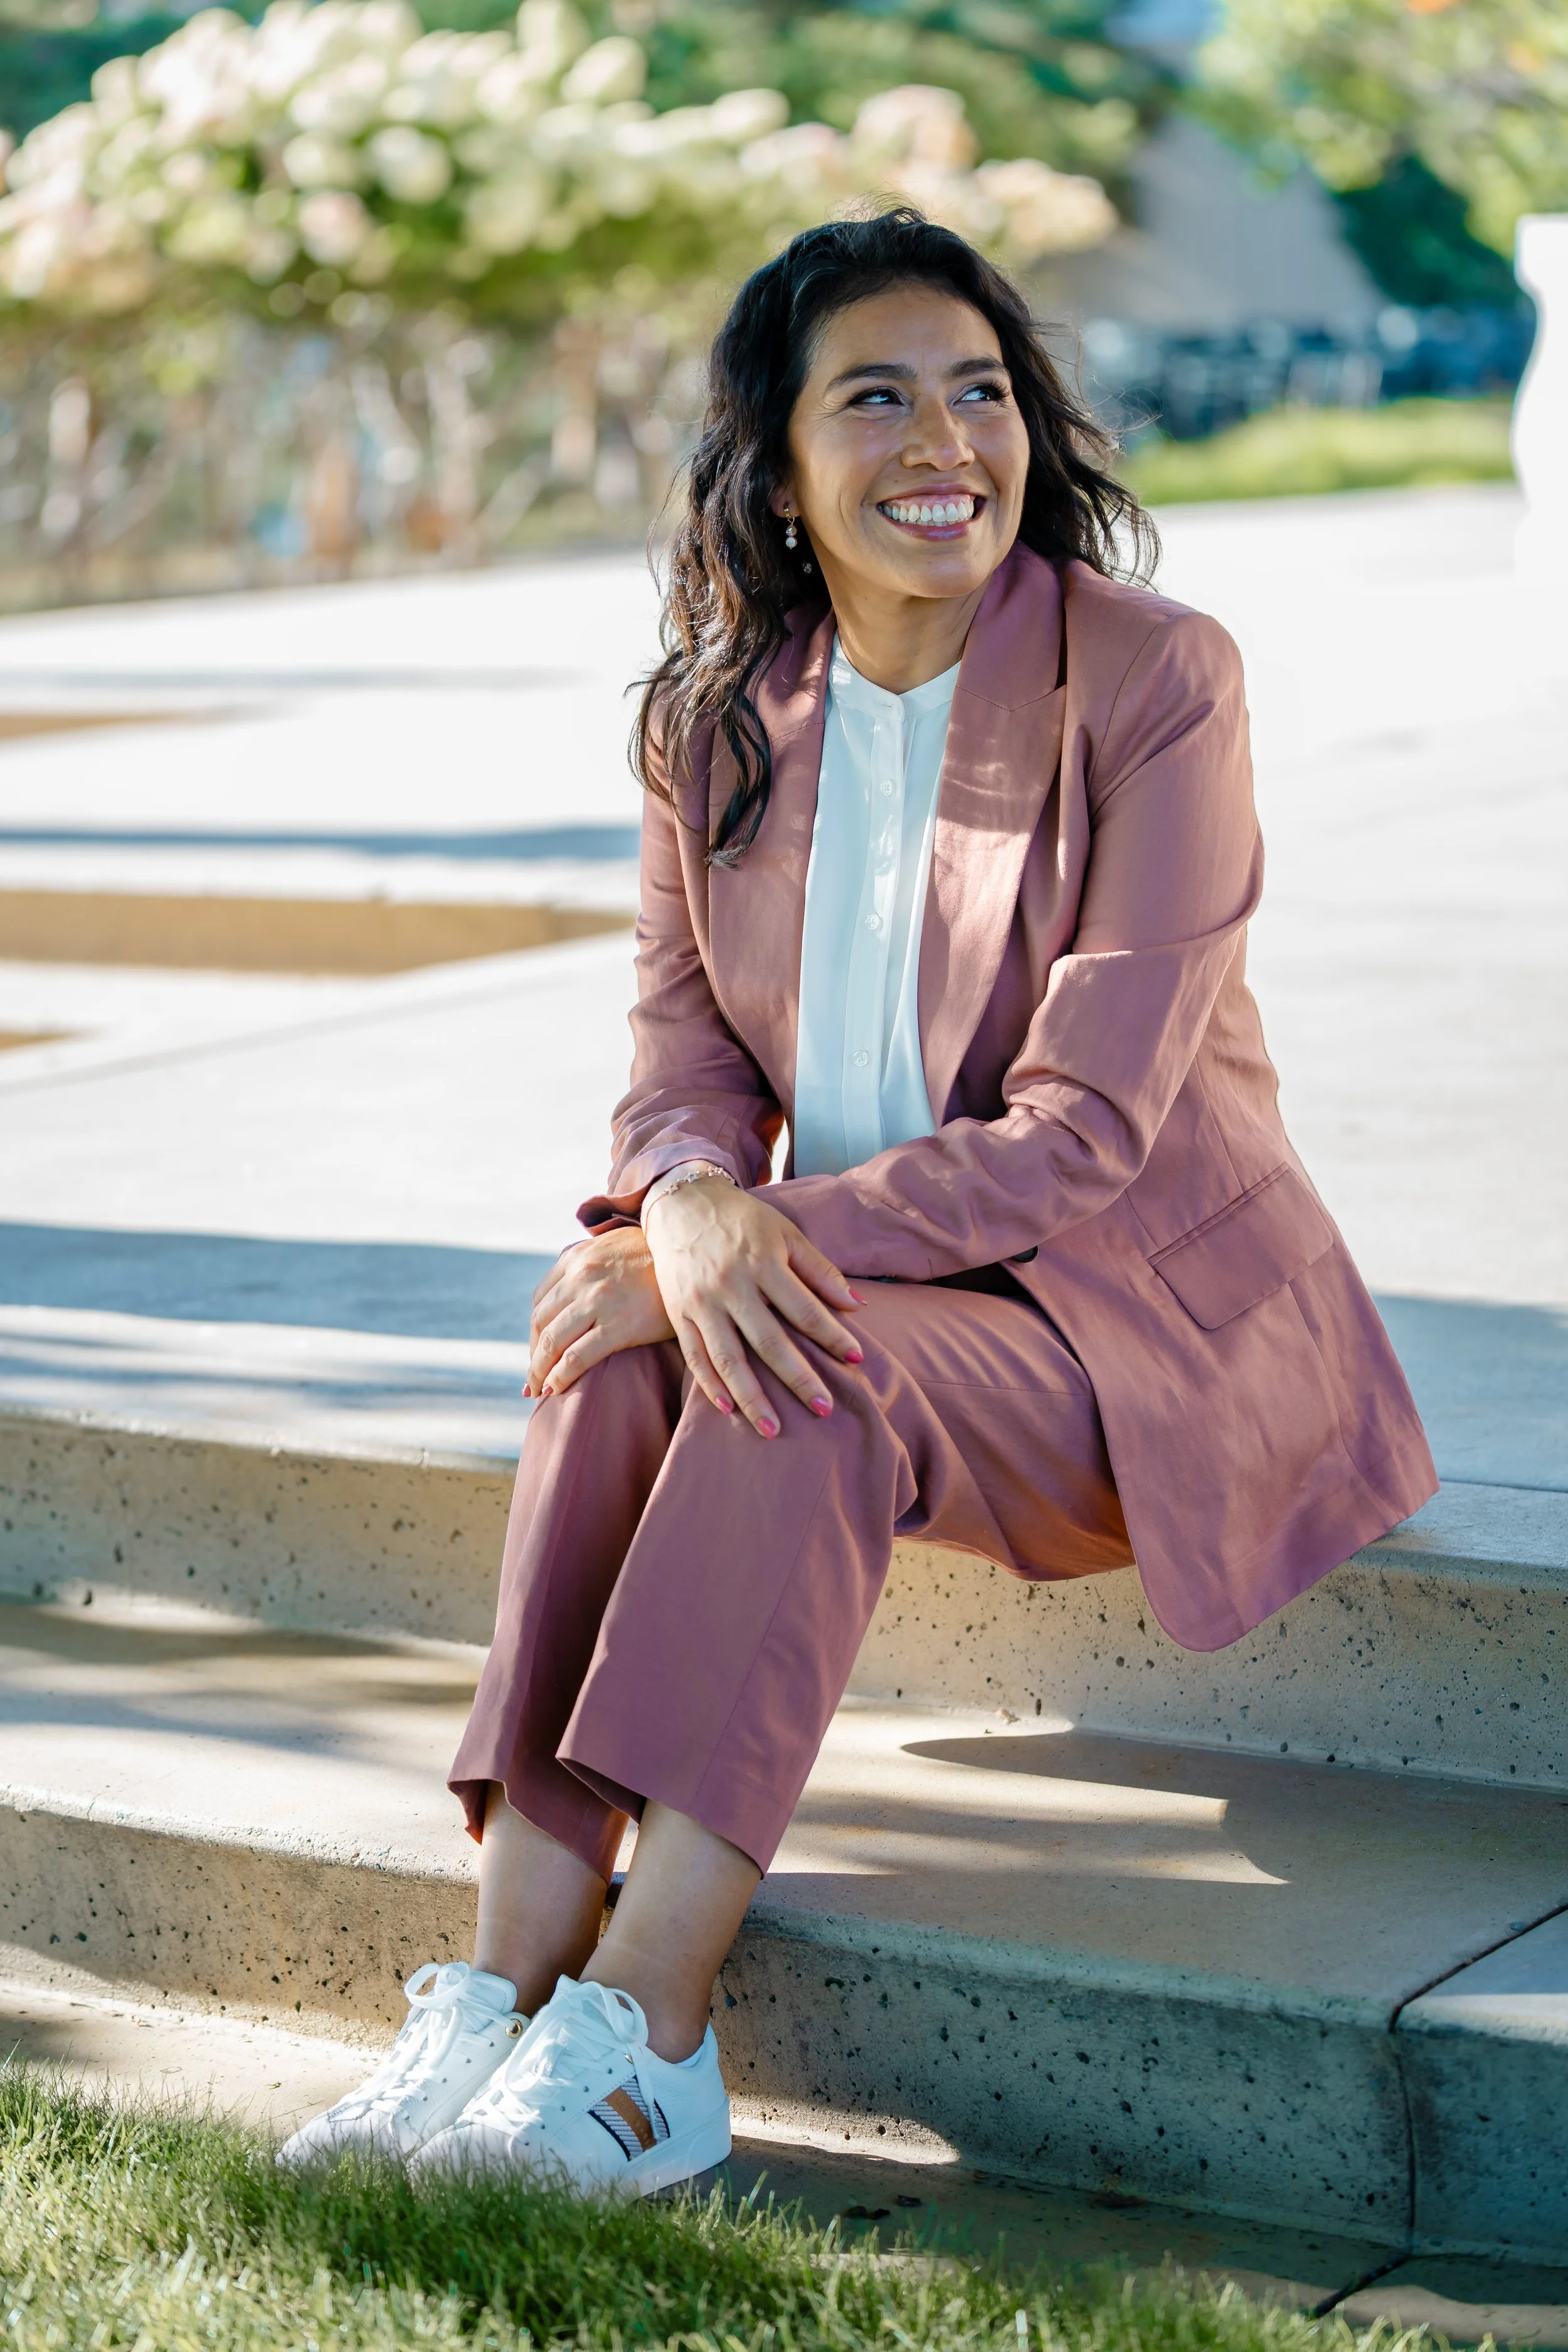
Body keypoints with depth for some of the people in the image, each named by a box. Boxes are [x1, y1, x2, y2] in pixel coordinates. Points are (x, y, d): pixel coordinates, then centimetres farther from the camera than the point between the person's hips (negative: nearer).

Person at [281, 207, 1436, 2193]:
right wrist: (694, 1203, -21)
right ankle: (506, 1989, -29)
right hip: (848, 1291, 5)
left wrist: (787, 1235, -26)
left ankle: (644, 2042, -34)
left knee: (813, 1373, -32)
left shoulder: (1153, 685, -14)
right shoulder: (719, 707, 2)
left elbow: (1086, 1126, -19)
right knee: (627, 1348, -26)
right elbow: (680, 1036, 3)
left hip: (1148, 1317, -4)